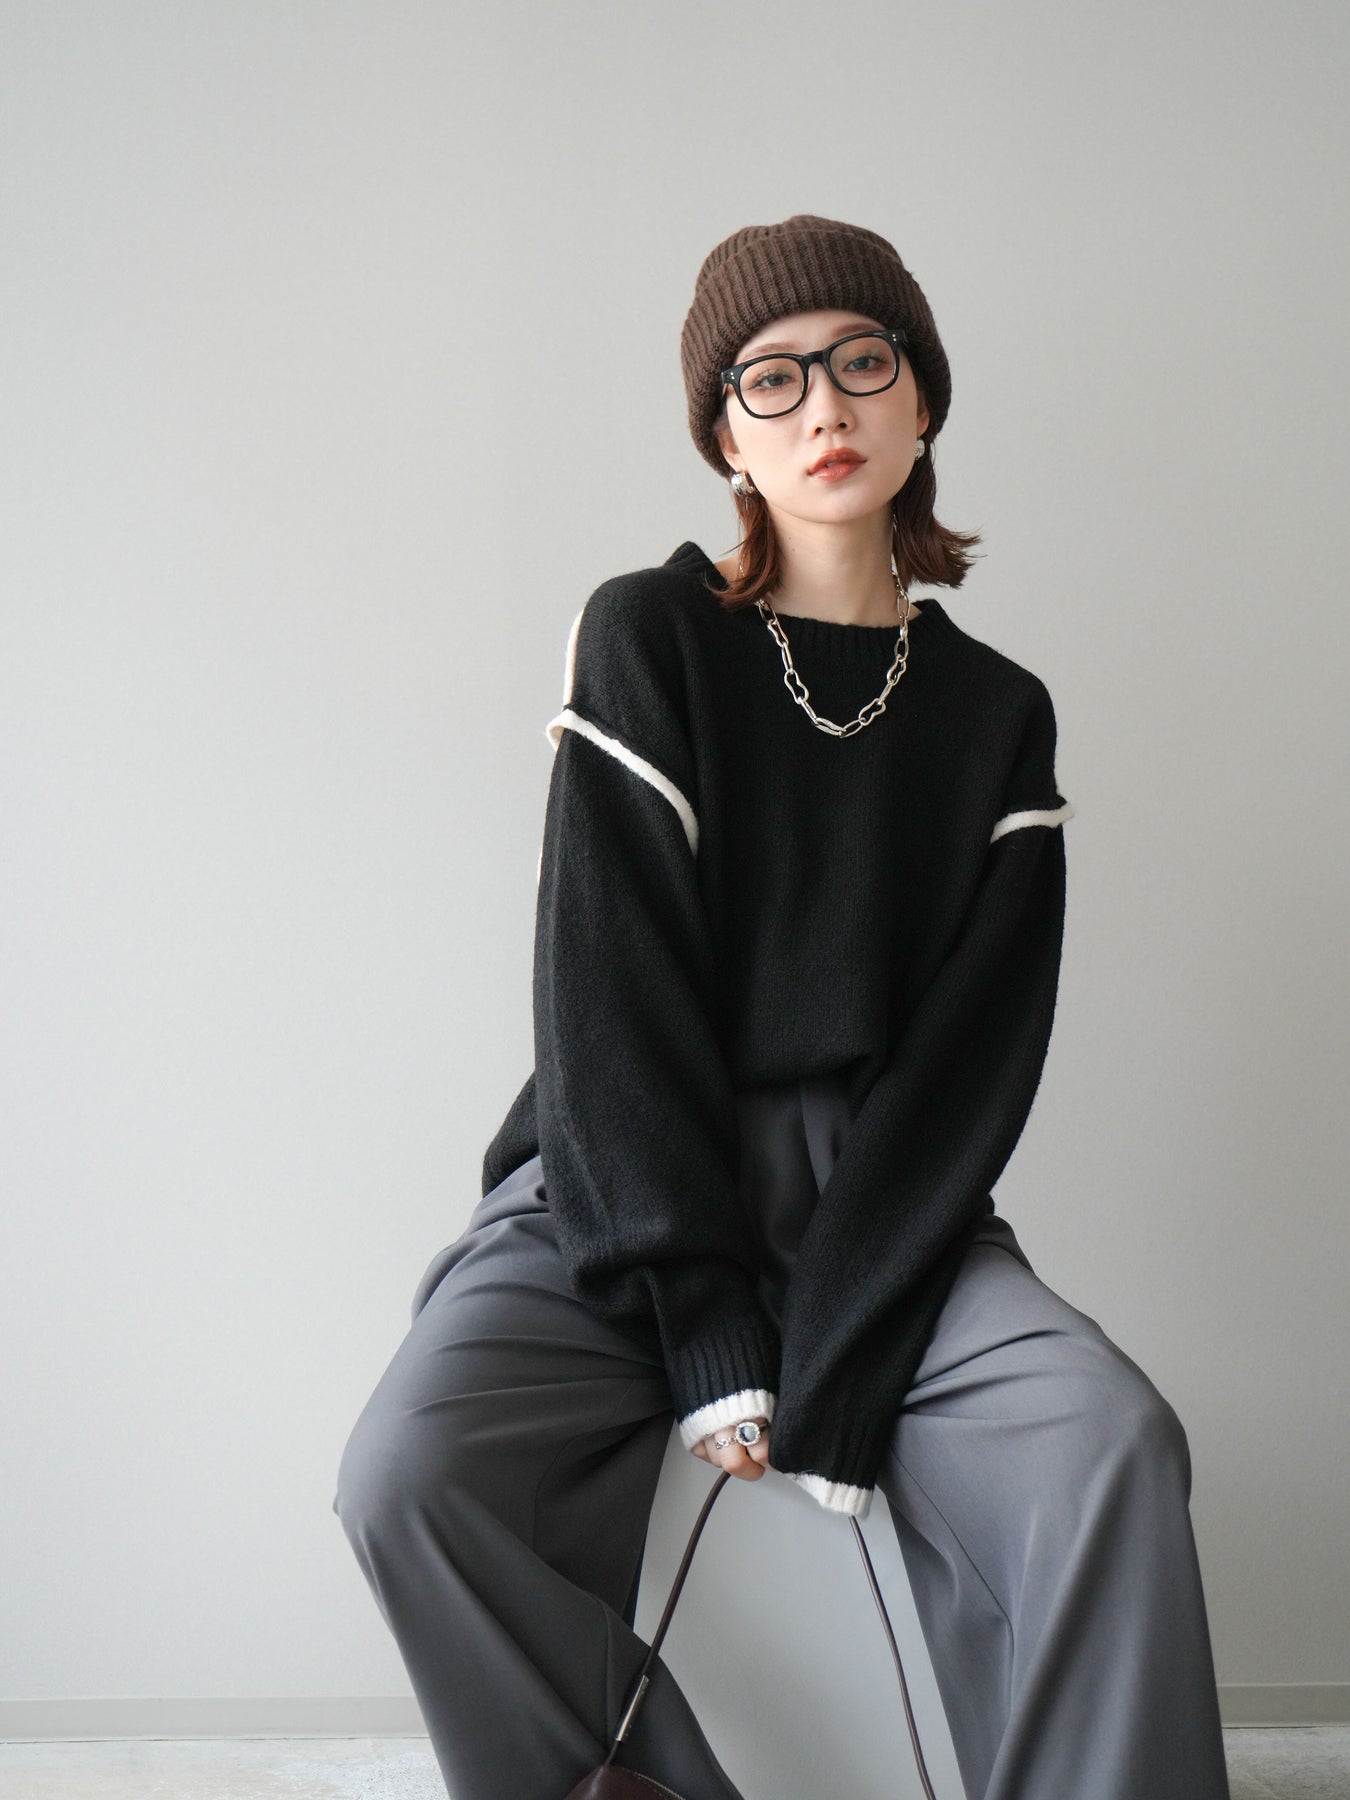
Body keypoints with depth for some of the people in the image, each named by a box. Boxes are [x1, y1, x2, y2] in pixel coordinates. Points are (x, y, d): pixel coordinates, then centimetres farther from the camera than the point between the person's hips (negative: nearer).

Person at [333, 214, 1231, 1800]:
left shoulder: (996, 713, 8)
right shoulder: (647, 642, 1)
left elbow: (972, 1058, -2)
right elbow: (610, 986, -8)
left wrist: (834, 1372, -14)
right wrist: (708, 1329, -17)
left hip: (878, 1209, 1)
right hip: (623, 1194, -1)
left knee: (1111, 1446, -28)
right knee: (407, 1470, -28)